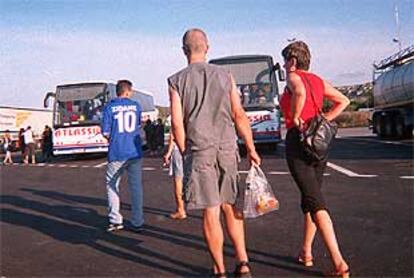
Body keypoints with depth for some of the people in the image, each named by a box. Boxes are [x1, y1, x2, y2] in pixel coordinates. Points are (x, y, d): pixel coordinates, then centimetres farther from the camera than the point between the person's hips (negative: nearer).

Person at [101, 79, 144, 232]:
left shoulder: (109, 107, -3)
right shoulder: (136, 106, 5)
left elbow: (105, 132, -4)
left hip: (117, 153, -2)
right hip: (135, 151, 2)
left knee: (112, 185, 13)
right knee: (136, 186, 7)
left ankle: (115, 220, 9)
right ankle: (137, 222, 10)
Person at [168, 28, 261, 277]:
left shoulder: (177, 81, 0)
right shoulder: (224, 75, 6)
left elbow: (177, 123, -5)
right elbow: (239, 115, 2)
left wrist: (185, 153, 7)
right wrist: (251, 149, 7)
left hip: (199, 150, -2)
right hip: (227, 148, 3)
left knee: (211, 212, 3)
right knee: (230, 206, 15)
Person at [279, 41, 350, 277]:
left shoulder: (293, 76, -5)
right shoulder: (318, 80, 15)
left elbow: (300, 92, -29)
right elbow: (344, 101, 19)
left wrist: (295, 117, -15)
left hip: (298, 140, -7)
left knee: (316, 202, -11)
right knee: (310, 198, 17)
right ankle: (306, 252, 25)